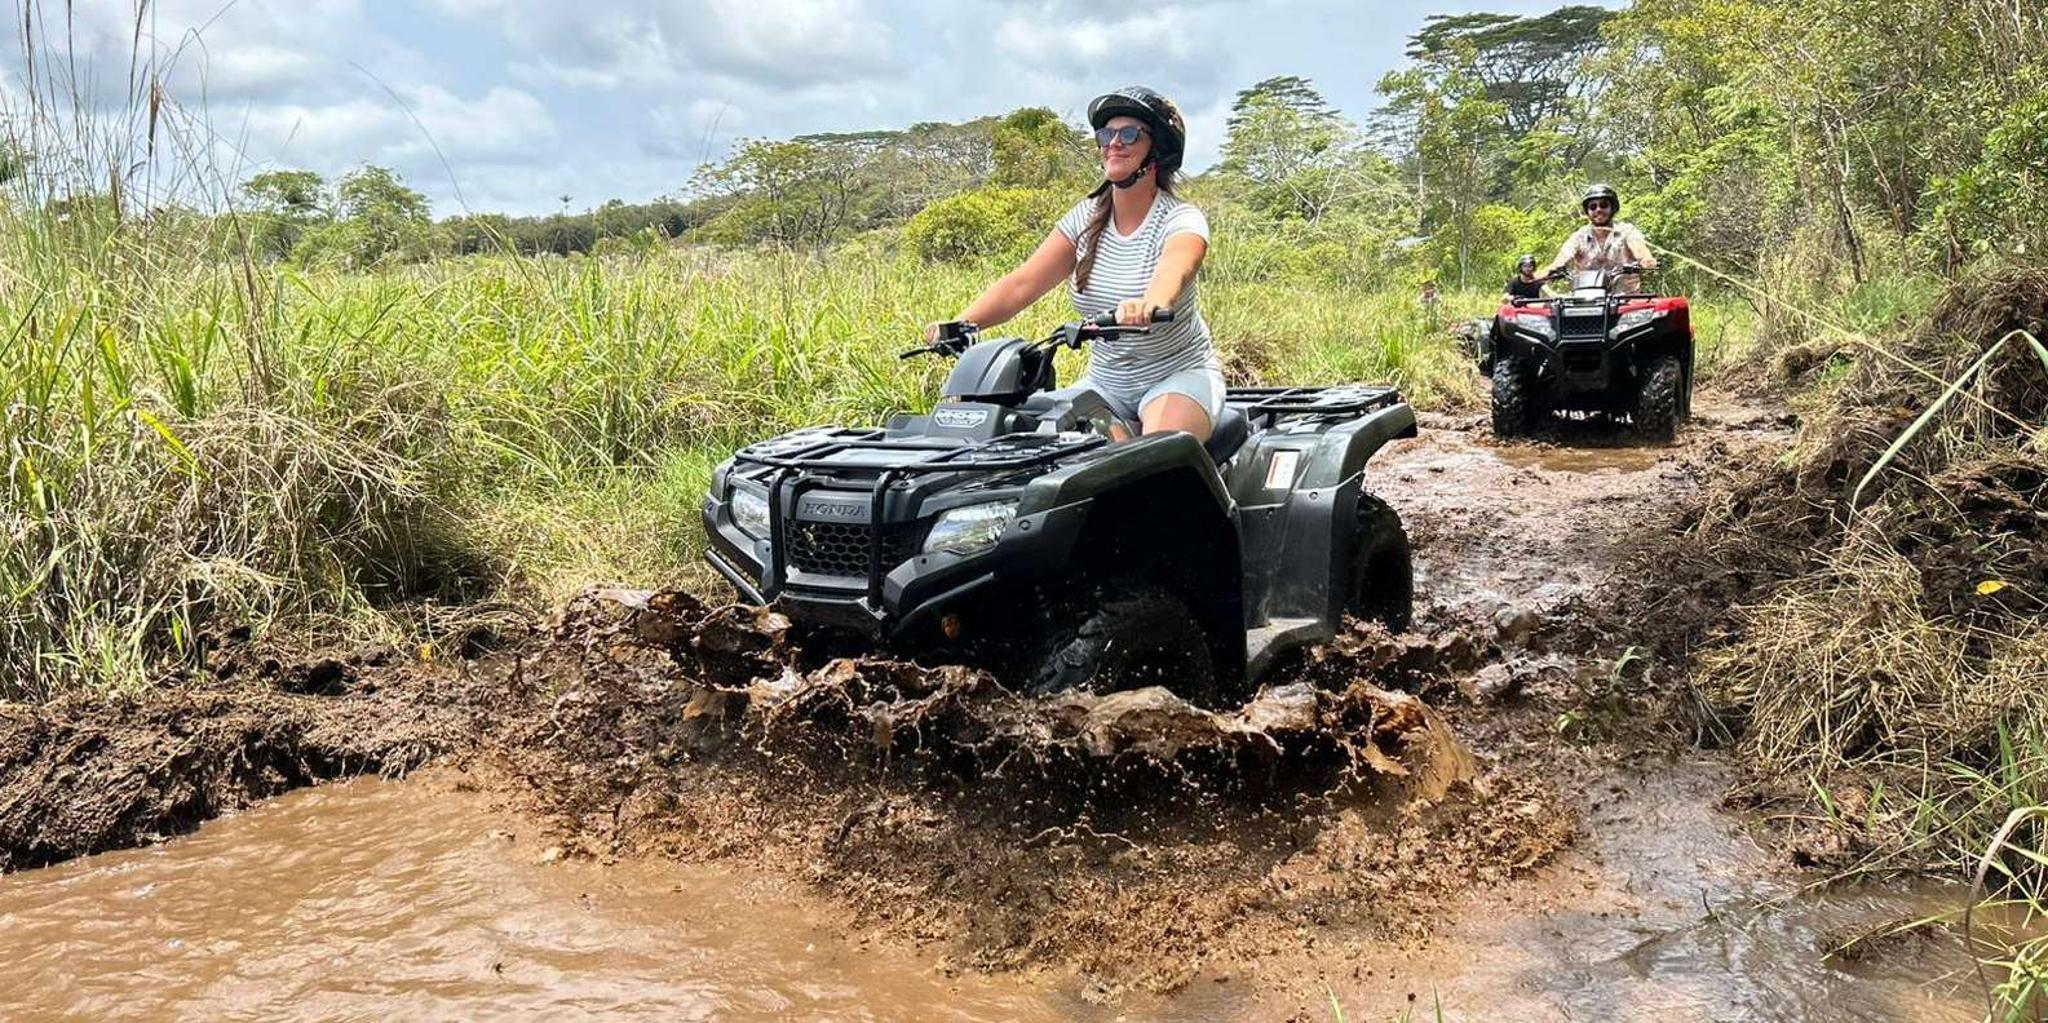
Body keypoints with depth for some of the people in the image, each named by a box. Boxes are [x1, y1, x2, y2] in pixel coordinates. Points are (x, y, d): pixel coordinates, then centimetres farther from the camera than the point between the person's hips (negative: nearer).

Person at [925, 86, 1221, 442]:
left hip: (1179, 376, -5)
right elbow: (1021, 283, -6)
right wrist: (959, 323, -24)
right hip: (1105, 381, 5)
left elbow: (1174, 272, -36)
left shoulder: (1182, 220, -11)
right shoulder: (1086, 218, 4)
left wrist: (1148, 305, -60)